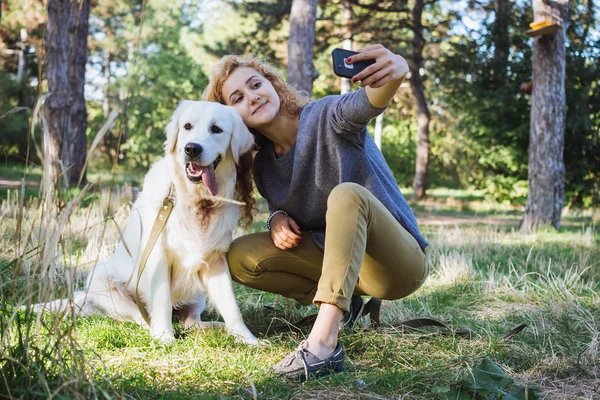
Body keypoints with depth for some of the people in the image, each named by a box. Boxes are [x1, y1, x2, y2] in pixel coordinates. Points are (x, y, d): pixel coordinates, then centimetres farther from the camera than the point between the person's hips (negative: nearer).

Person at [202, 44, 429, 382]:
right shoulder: (263, 167, 2)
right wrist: (278, 219, -9)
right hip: (340, 258, 6)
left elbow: (364, 104, -39)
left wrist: (393, 73, -62)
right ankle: (342, 301, 3)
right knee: (241, 257, -8)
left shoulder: (327, 117, -15)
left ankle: (324, 343, -43)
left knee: (347, 193, -35)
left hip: (398, 263, -6)